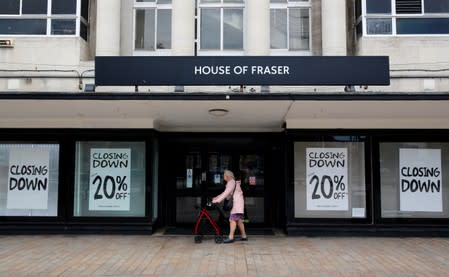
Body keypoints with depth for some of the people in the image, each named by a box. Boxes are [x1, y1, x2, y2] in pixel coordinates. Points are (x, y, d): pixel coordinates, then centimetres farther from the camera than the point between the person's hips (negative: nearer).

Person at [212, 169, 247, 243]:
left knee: (233, 219, -14)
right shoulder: (230, 183, 20)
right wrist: (216, 197, 10)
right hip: (237, 203, 10)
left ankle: (231, 237, -17)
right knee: (239, 220, 12)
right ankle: (244, 236, 17)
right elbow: (227, 194, 20)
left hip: (237, 203, -10)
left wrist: (217, 200, -21)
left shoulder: (231, 182, -11)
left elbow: (226, 193, -20)